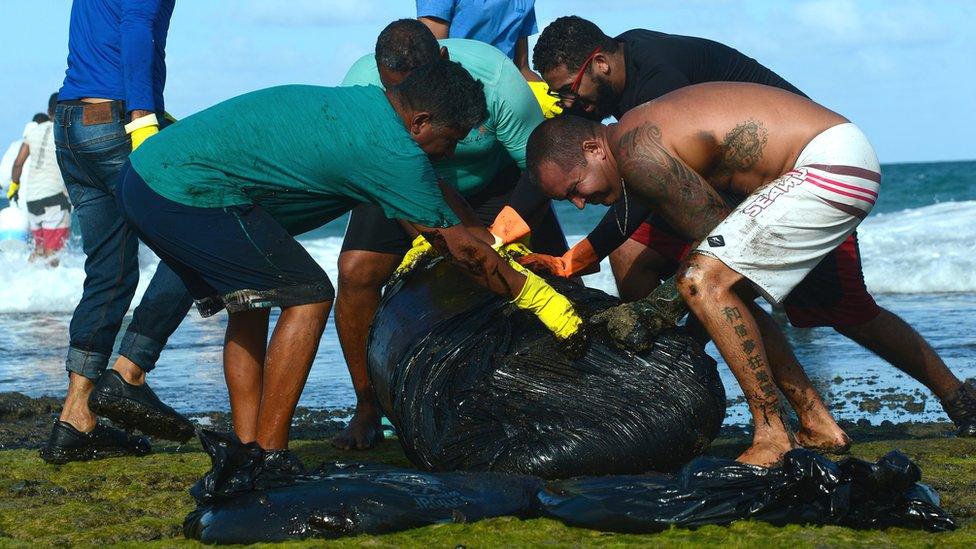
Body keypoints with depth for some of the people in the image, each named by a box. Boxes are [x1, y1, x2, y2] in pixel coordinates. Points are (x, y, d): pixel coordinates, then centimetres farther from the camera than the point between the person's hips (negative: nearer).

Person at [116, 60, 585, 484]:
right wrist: (538, 296, 4)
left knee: (251, 301, 22)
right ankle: (268, 458, -2)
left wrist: (491, 240, 38)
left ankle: (245, 450, 17)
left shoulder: (361, 101, 17)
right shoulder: (388, 147, -12)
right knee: (308, 296, -2)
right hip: (189, 194, -10)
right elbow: (458, 247, -6)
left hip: (144, 173, 10)